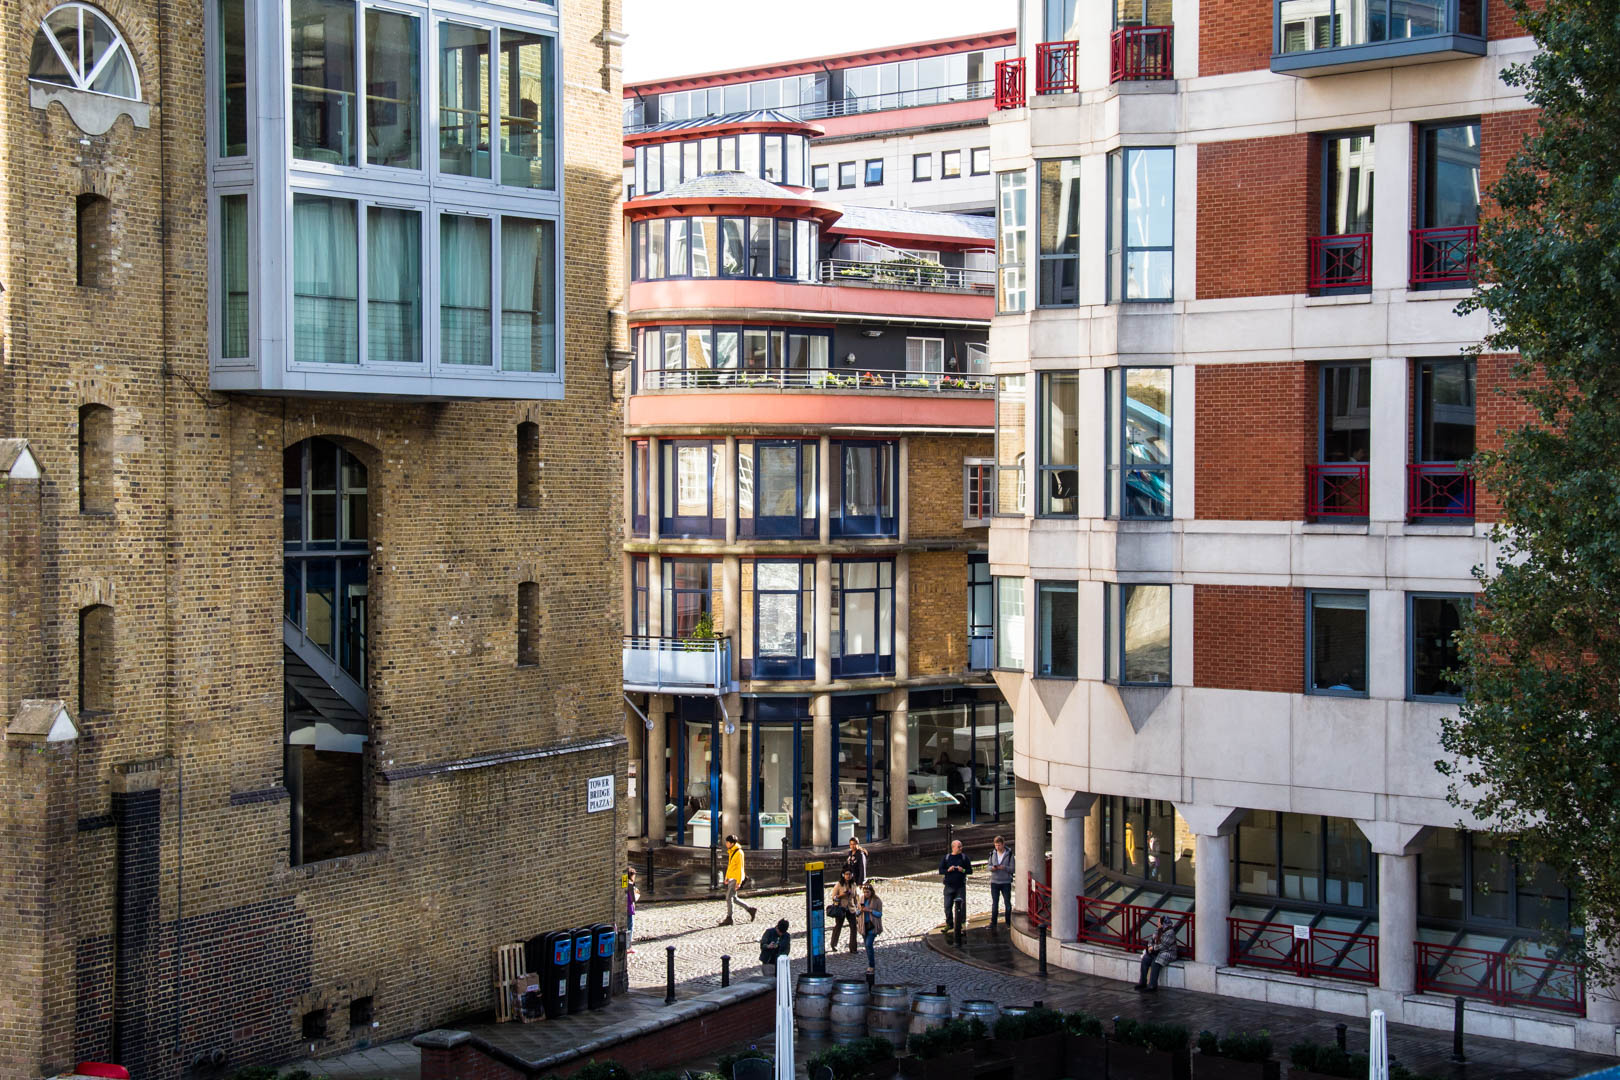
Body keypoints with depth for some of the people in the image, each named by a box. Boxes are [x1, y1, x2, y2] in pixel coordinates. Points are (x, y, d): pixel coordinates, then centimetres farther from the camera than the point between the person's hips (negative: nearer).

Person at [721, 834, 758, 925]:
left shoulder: (738, 853, -16)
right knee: (734, 898, 12)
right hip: (731, 878, 9)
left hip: (736, 879, -9)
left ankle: (729, 918, -1)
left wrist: (738, 882, -19)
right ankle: (751, 909, 21)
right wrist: (727, 878, 20)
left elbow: (740, 868, -17)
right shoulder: (731, 852, 12)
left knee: (729, 897, -7)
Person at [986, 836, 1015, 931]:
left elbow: (1013, 869, -6)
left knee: (1007, 903, 6)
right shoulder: (993, 853, 4)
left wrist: (1004, 867, -23)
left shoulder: (1009, 854, -6)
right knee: (994, 903, 0)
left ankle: (1008, 923, 18)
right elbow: (989, 865, 10)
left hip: (1006, 882, -2)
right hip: (994, 881, 2)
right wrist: (992, 868, -13)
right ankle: (993, 925, 1)